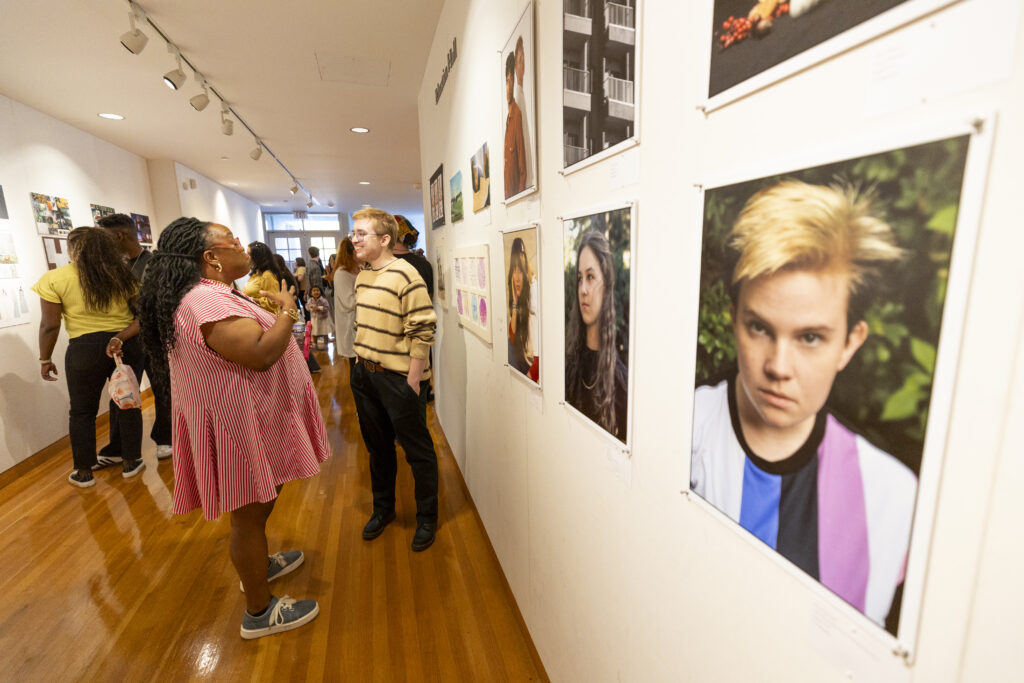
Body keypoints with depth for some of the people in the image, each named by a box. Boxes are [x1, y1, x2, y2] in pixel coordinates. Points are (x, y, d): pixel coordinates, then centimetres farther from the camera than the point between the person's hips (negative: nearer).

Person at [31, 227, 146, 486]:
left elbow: (50, 325, -5)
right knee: (127, 404, 11)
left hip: (85, 350, -2)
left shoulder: (54, 279, -6)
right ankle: (130, 463, 21)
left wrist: (45, 360, 6)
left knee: (82, 411, 13)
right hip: (128, 347, 2)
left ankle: (84, 473, 24)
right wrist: (120, 338, -10)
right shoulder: (125, 276, 2)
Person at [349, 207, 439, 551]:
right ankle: (383, 509, 42)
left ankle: (426, 518, 28)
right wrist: (362, 363, 14)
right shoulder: (362, 278, 9)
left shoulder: (405, 275, -17)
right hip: (364, 374, 8)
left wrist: (412, 380, -18)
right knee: (377, 446, 21)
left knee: (417, 451, 8)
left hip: (398, 378, -8)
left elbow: (423, 332, -19)